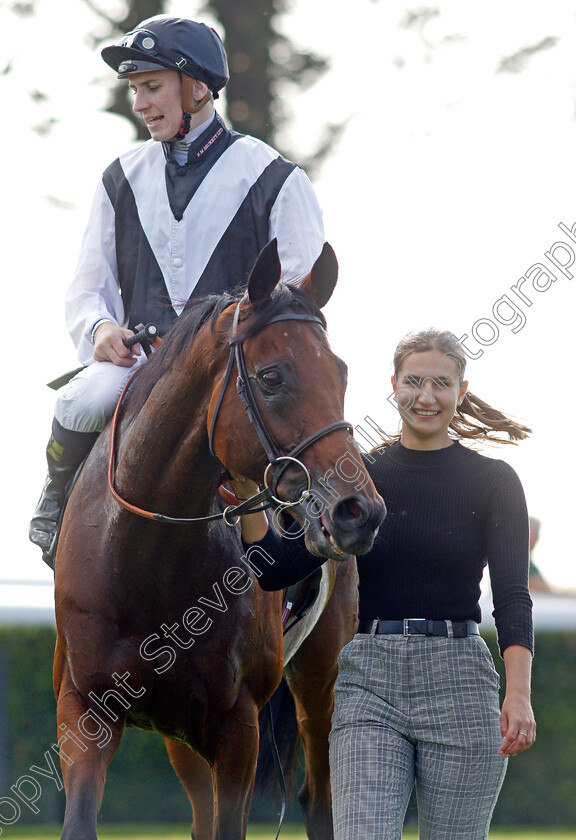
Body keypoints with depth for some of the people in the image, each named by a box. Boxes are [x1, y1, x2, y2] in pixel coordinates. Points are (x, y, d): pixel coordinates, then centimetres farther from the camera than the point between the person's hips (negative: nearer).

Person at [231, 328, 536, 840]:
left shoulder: (493, 482, 4)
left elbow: (512, 597, -5)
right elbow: (278, 571, 7)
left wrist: (519, 694, -19)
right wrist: (247, 496, -8)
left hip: (459, 682, -1)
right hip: (369, 682, 1)